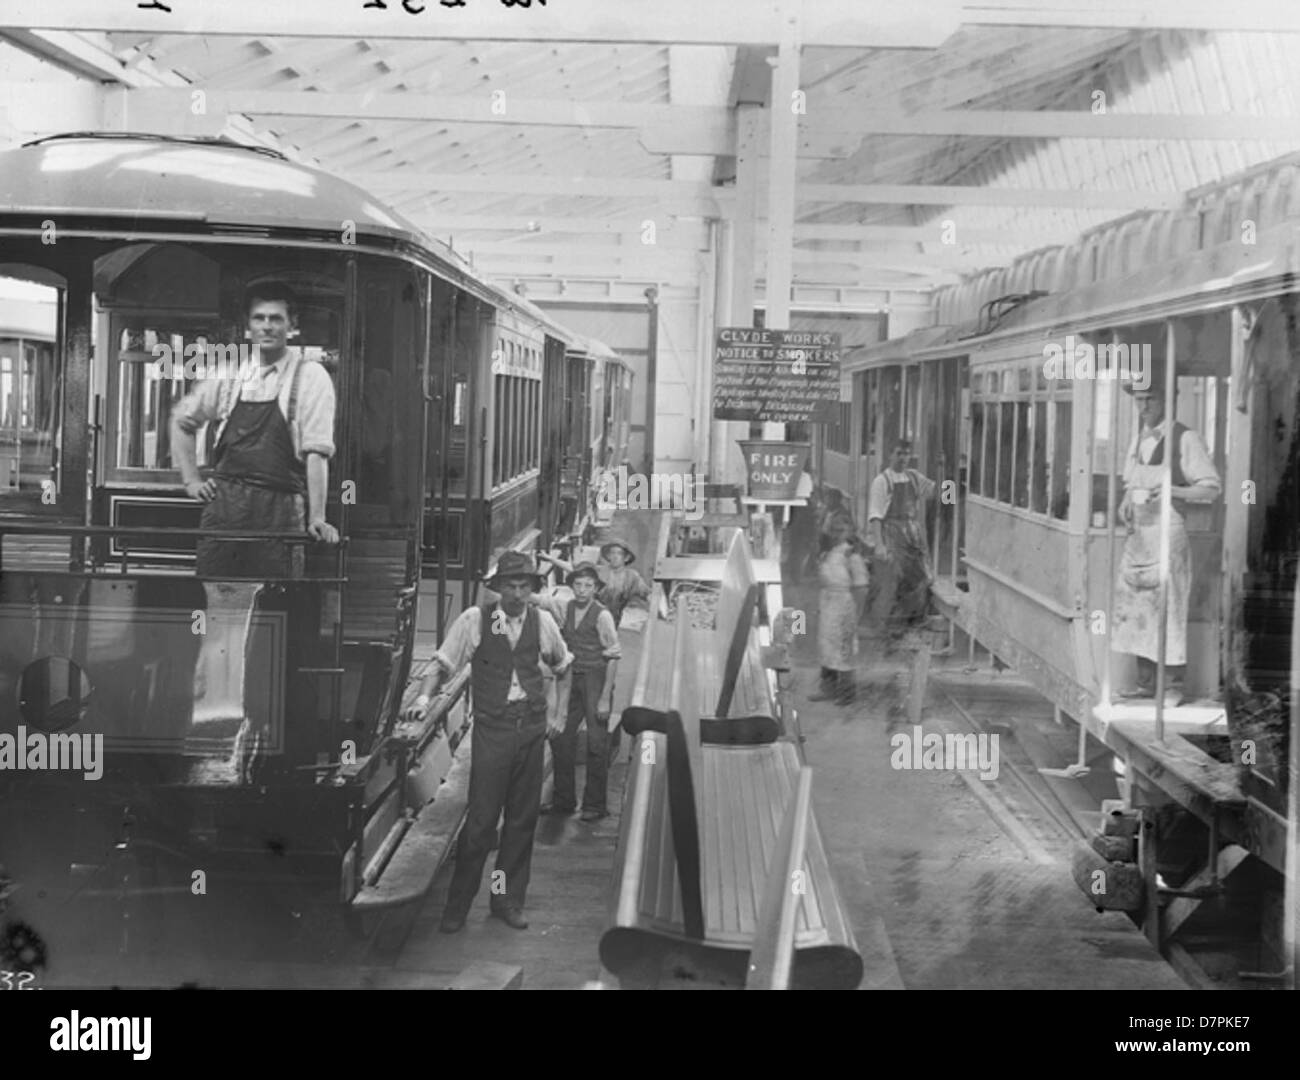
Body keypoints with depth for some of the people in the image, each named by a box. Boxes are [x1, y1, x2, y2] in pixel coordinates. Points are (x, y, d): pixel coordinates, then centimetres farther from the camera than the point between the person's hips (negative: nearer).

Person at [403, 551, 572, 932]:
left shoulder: (542, 622, 5)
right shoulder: (474, 620, -4)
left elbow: (562, 668, 21)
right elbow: (442, 664, -1)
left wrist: (559, 713, 16)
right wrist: (424, 697, -17)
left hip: (532, 728, 3)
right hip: (492, 729, -3)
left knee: (523, 818, 8)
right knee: (481, 818, -6)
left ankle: (508, 900, 20)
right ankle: (458, 904, 5)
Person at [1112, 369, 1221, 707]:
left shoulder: (1185, 439, -8)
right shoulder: (1138, 441, 14)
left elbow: (1212, 488, -8)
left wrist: (1172, 490, -23)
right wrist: (1126, 502, 4)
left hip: (1168, 536, -7)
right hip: (1137, 536, 7)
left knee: (1168, 610, -7)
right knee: (1135, 610, 5)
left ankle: (1173, 687, 0)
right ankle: (1146, 683, 13)